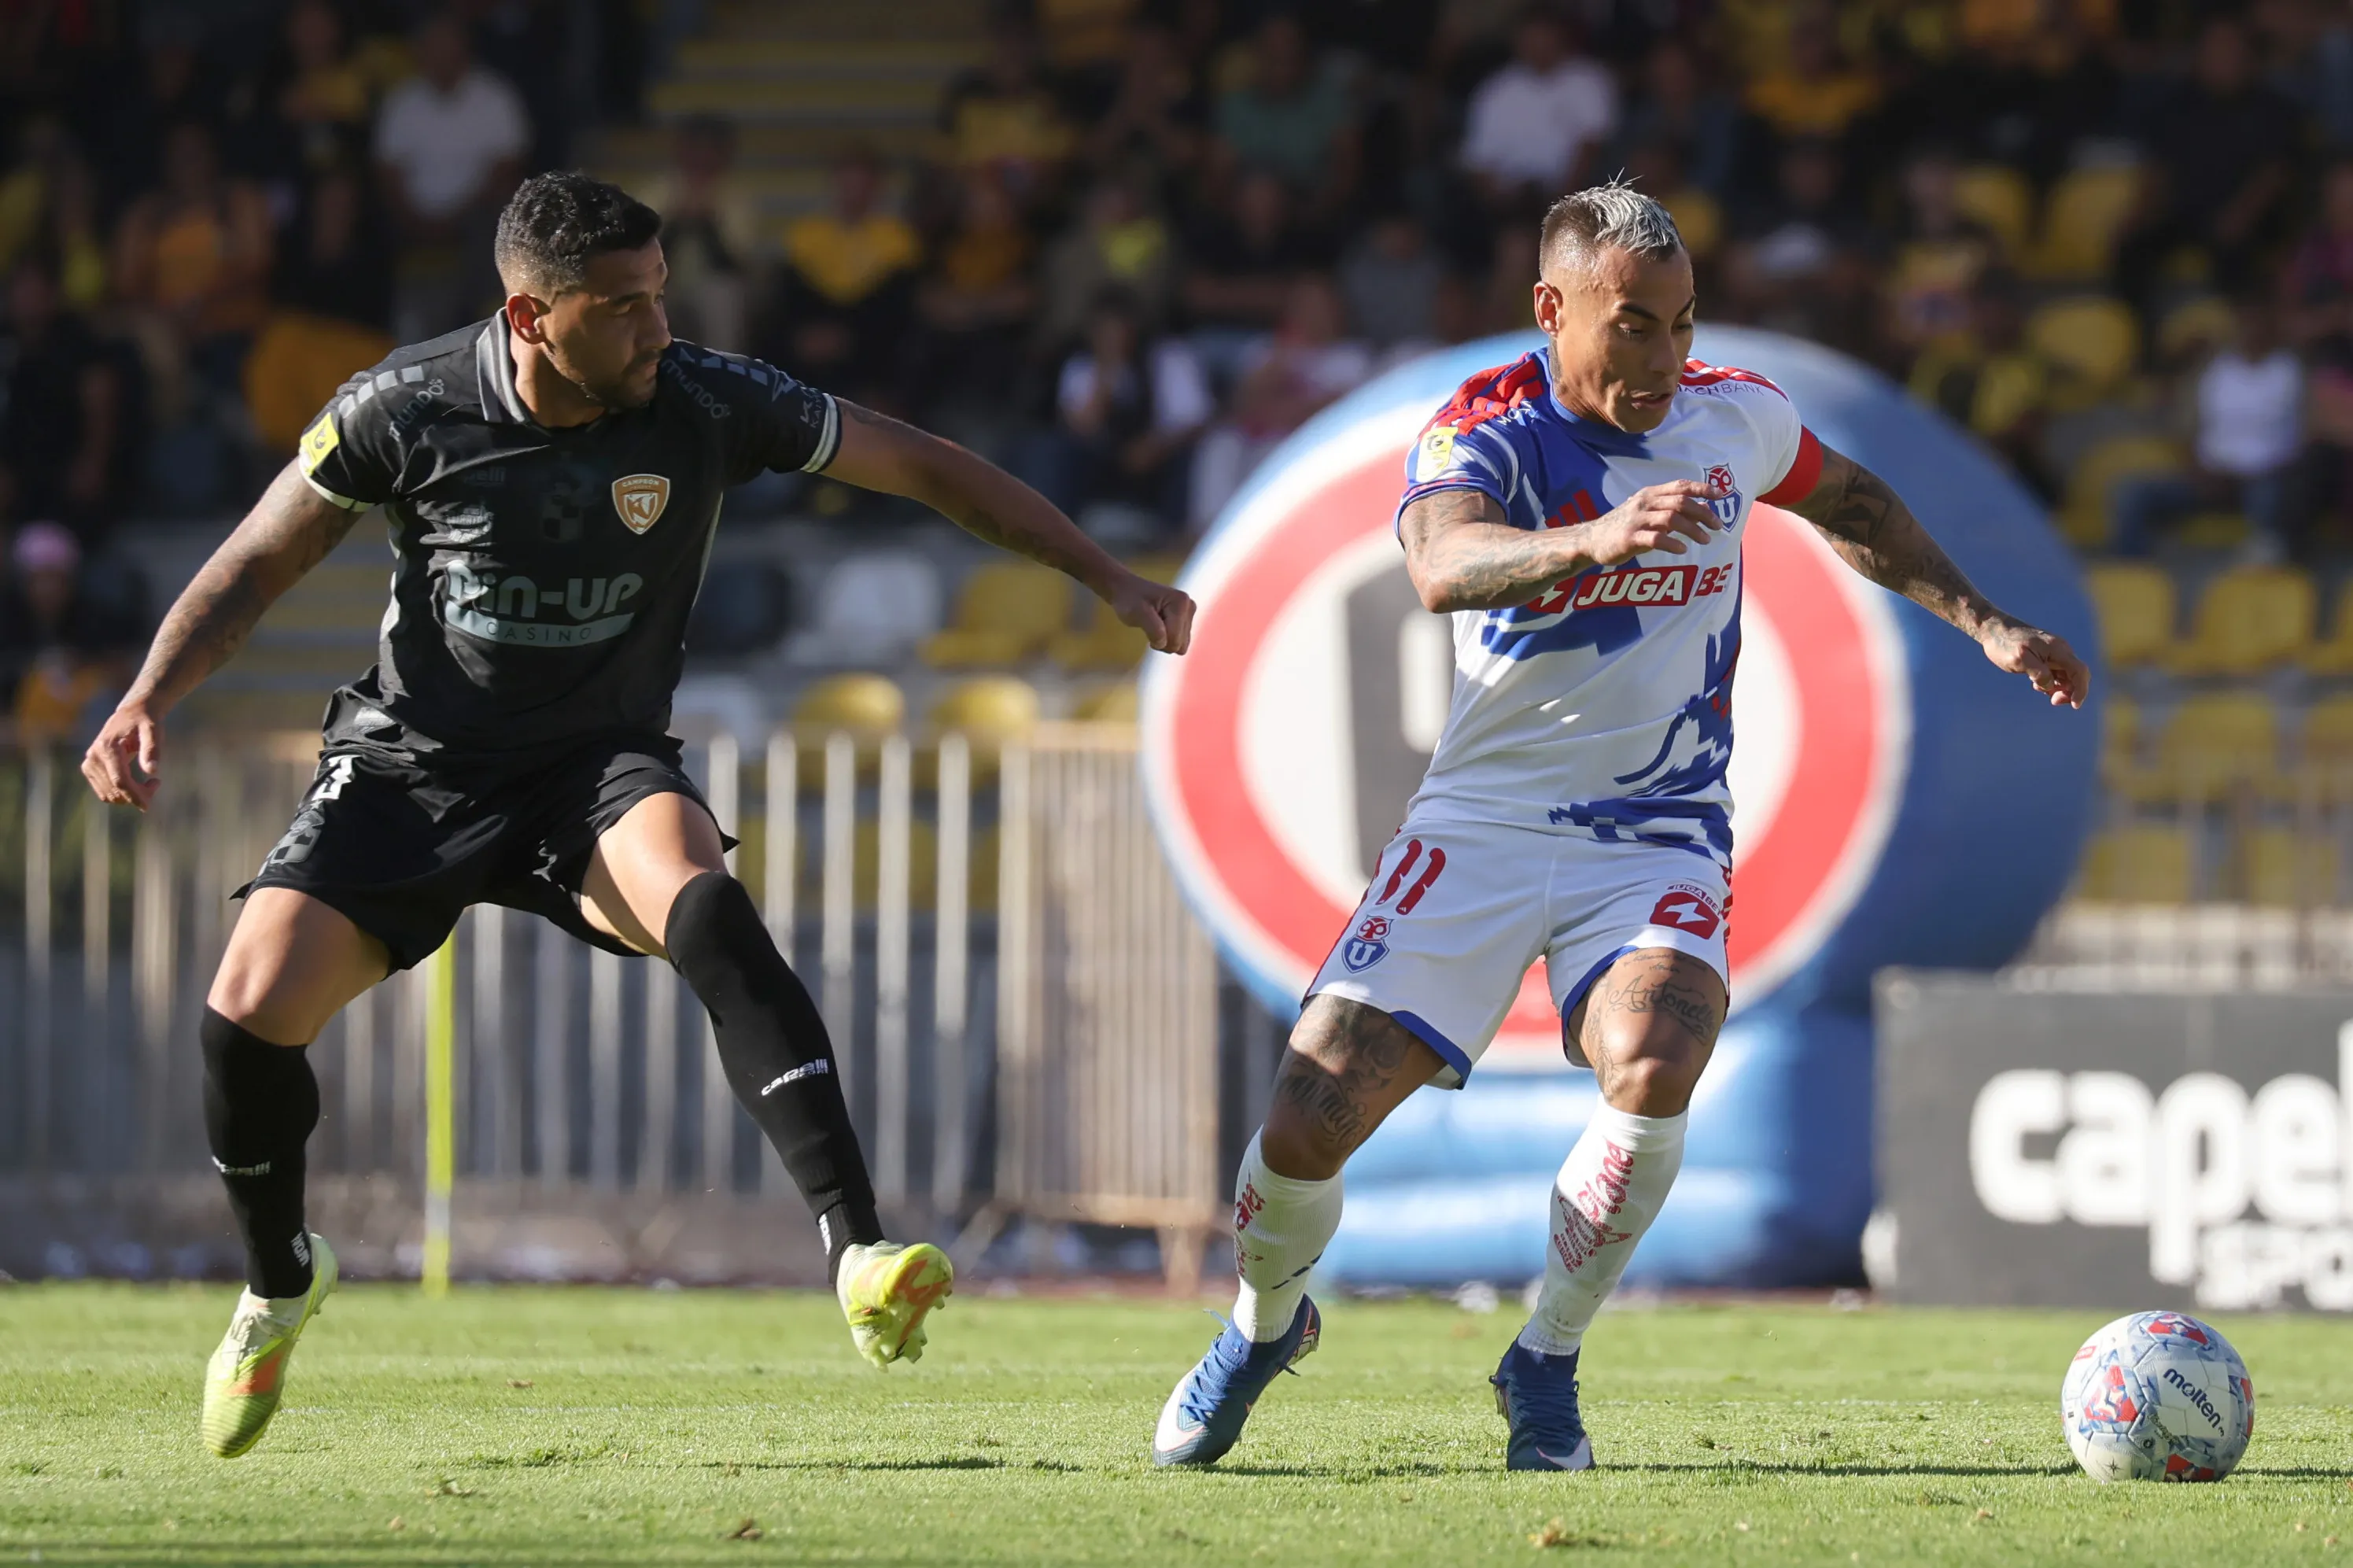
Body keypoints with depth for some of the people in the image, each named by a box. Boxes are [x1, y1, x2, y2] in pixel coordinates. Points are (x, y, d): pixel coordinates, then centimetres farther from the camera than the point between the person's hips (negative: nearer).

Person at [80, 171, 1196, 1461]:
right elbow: (259, 563, 0)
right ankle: (279, 1283, 17)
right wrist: (147, 702, -14)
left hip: (599, 771, 0)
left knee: (708, 915, -35)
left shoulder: (707, 406, -13)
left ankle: (859, 1257, -41)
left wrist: (1108, 579, -1)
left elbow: (929, 470, -2)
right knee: (247, 1017, -17)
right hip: (410, 770, 1)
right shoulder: (406, 410, -14)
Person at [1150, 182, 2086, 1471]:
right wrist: (1595, 538, -54)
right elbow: (1444, 565, -37)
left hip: (1659, 837, 2)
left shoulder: (1735, 418, 1)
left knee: (1652, 1068, -30)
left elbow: (1849, 503, 25)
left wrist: (1982, 623, 20)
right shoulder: (1482, 432, -13)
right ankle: (1264, 1325, 24)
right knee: (1310, 1119, -11)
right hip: (1483, 823, -2)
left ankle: (1545, 1364, -7)